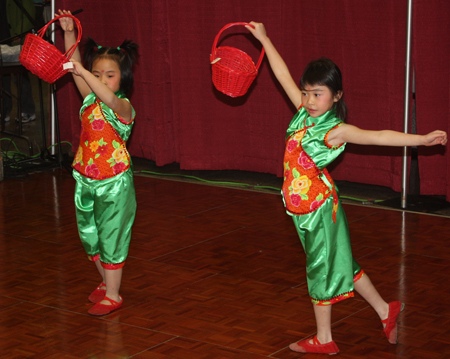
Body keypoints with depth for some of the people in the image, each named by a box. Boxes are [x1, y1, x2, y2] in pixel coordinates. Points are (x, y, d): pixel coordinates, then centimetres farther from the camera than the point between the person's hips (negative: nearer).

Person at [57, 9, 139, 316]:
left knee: (111, 236, 1)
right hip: (87, 180, 7)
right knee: (89, 235, 17)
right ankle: (107, 282, 36)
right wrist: (69, 33, -8)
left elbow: (109, 98, -38)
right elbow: (75, 67, 0)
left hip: (114, 182, -7)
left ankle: (113, 296, 12)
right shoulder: (90, 99, 4)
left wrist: (83, 72, -44)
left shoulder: (123, 106, -15)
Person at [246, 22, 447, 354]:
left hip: (319, 206, -7)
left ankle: (324, 340, 19)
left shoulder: (336, 130, -17)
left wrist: (422, 139, -27)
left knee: (322, 269, 5)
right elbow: (284, 76, 7)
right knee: (341, 264, 17)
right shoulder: (305, 114, 0)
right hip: (303, 205, 7)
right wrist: (264, 39, 10)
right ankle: (386, 311, 31)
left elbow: (380, 136, -21)